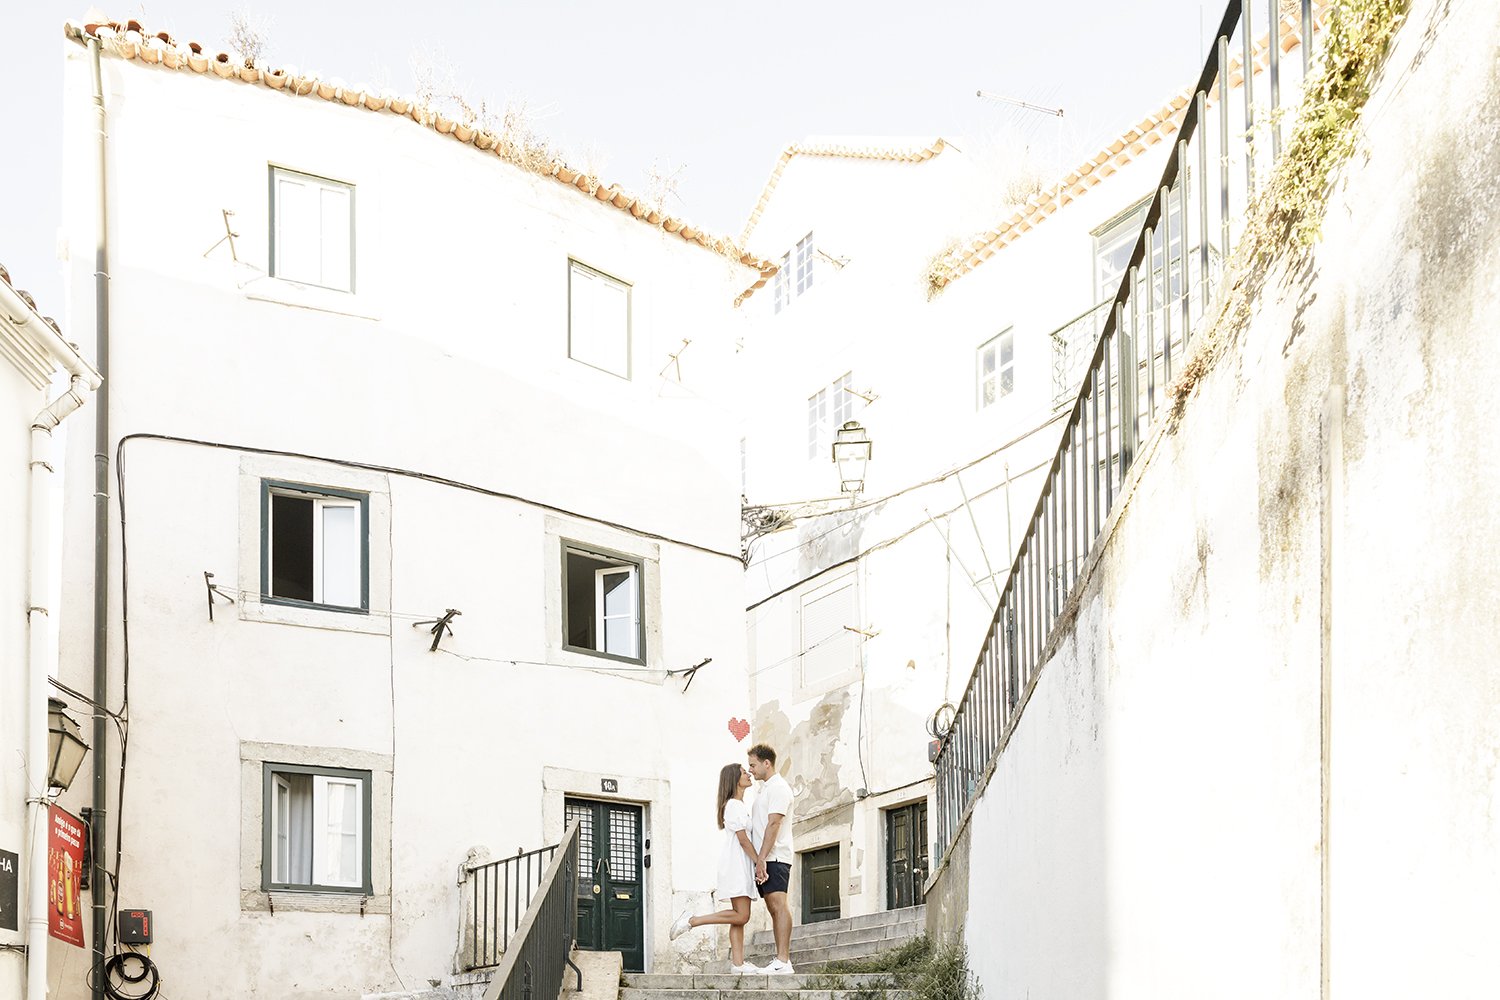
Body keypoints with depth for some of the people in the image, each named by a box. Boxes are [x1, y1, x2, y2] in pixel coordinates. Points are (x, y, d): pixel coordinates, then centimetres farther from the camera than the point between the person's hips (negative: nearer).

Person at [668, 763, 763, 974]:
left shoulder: (739, 805, 20)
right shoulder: (734, 805, -11)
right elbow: (742, 839, -15)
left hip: (740, 866, 10)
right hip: (735, 864, -10)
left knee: (740, 917, 4)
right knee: (741, 916, -15)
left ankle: (738, 963, 0)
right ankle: (691, 920, -12)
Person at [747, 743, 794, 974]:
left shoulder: (778, 787, -8)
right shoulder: (765, 788, 23)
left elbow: (774, 825, -17)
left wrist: (761, 858, -22)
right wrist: (759, 860, 16)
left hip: (774, 858, -10)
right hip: (763, 859, 10)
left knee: (778, 905, -16)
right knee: (774, 909, 7)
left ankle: (783, 962, -23)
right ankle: (780, 961, 6)